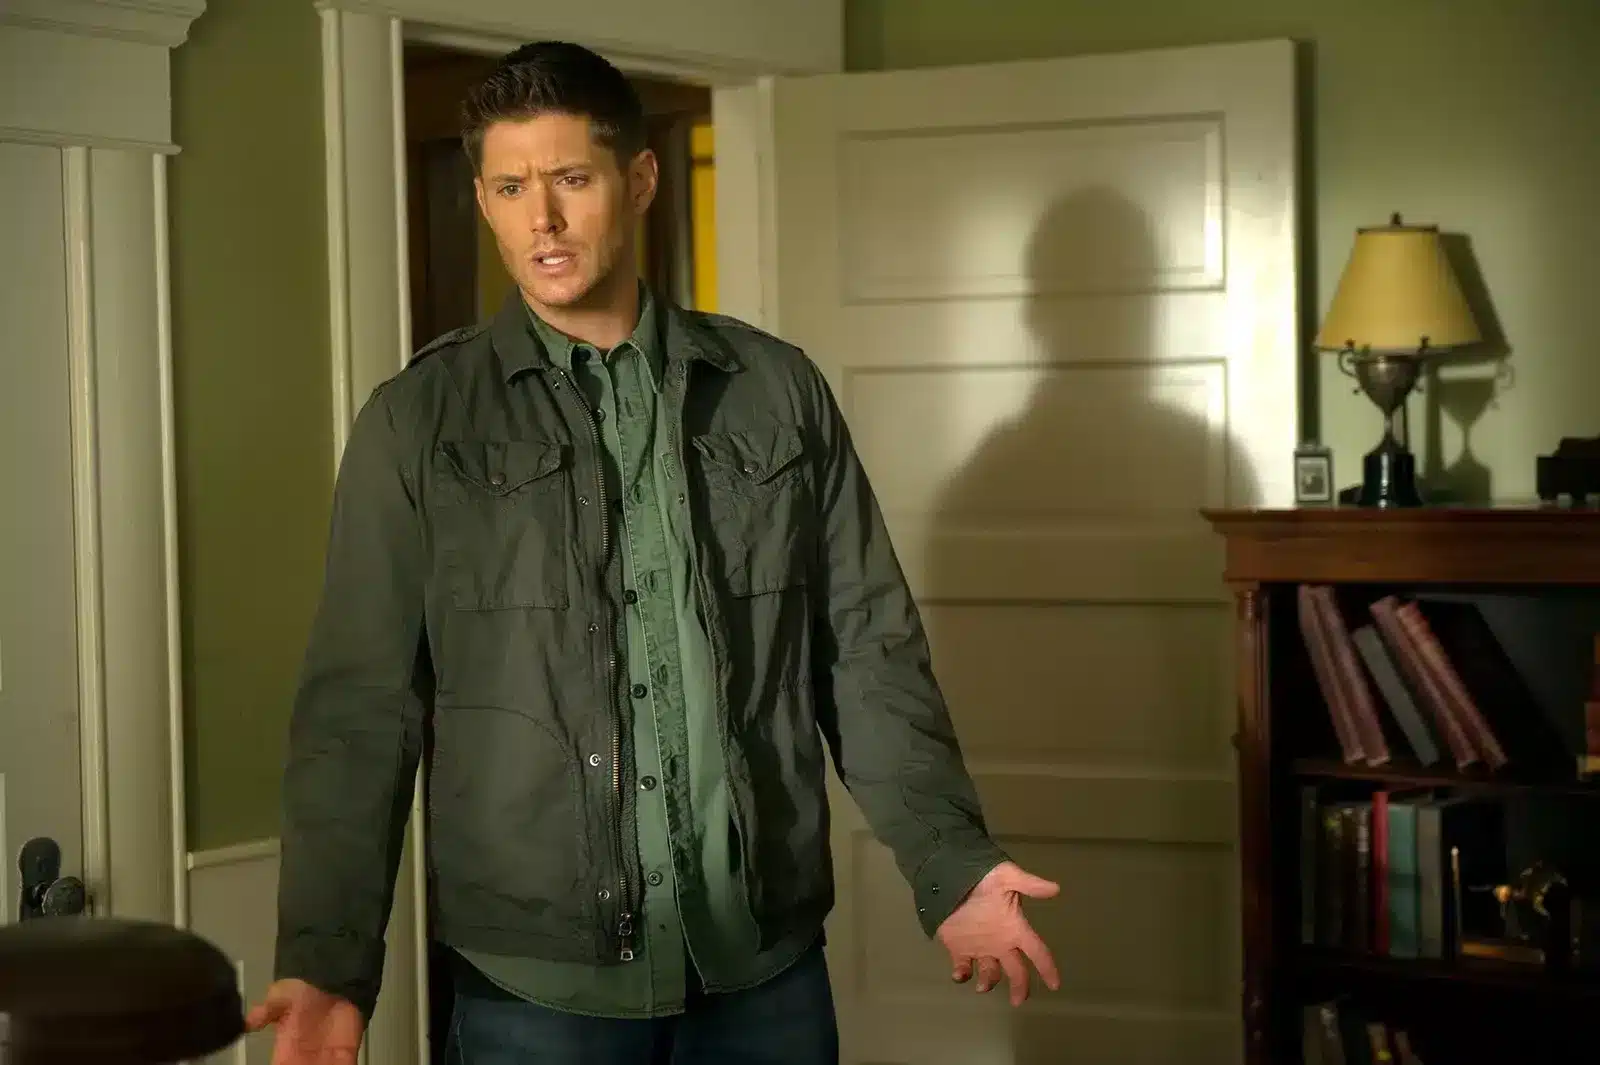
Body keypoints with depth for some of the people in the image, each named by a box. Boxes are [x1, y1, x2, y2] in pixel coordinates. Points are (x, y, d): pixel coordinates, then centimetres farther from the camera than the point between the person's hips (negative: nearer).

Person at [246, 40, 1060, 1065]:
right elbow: (361, 706, -2)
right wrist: (329, 959, -11)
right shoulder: (420, 423, 0)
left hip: (765, 959, 2)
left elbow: (869, 653, 7)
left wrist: (951, 863, -3)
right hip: (535, 978, -2)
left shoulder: (780, 392, 5)